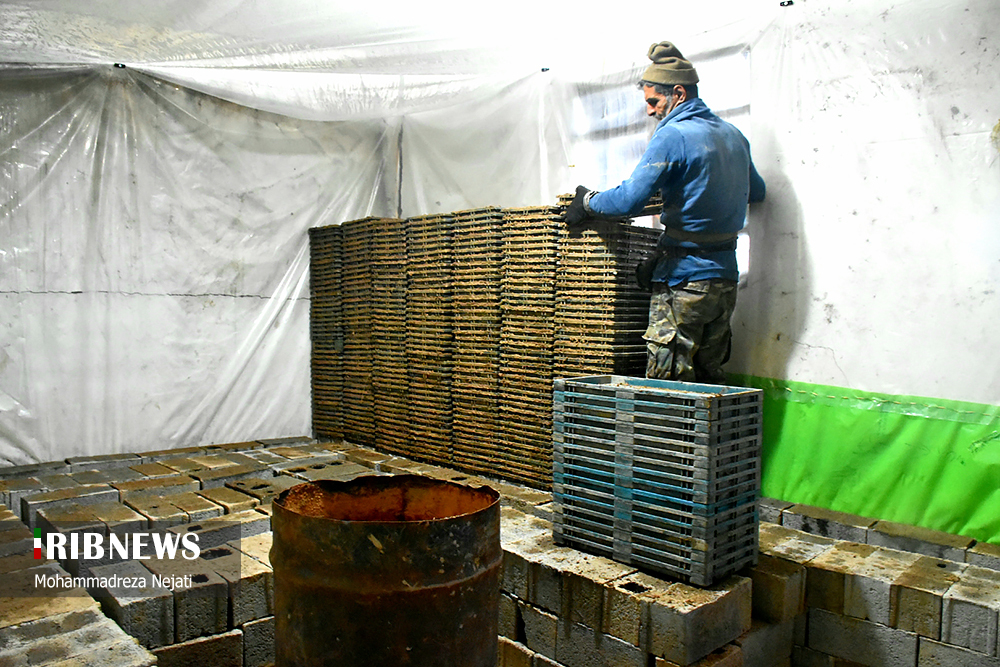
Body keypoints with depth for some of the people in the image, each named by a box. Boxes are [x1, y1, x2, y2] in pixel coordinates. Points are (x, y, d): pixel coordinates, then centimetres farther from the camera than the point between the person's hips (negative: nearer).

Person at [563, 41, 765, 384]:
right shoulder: (734, 135, 13)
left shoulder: (672, 136, -12)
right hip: (725, 279, 8)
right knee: (709, 379, 14)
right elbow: (756, 191, 29)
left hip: (684, 280, -8)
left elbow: (628, 200, -19)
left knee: (667, 382, -2)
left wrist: (588, 202, -2)